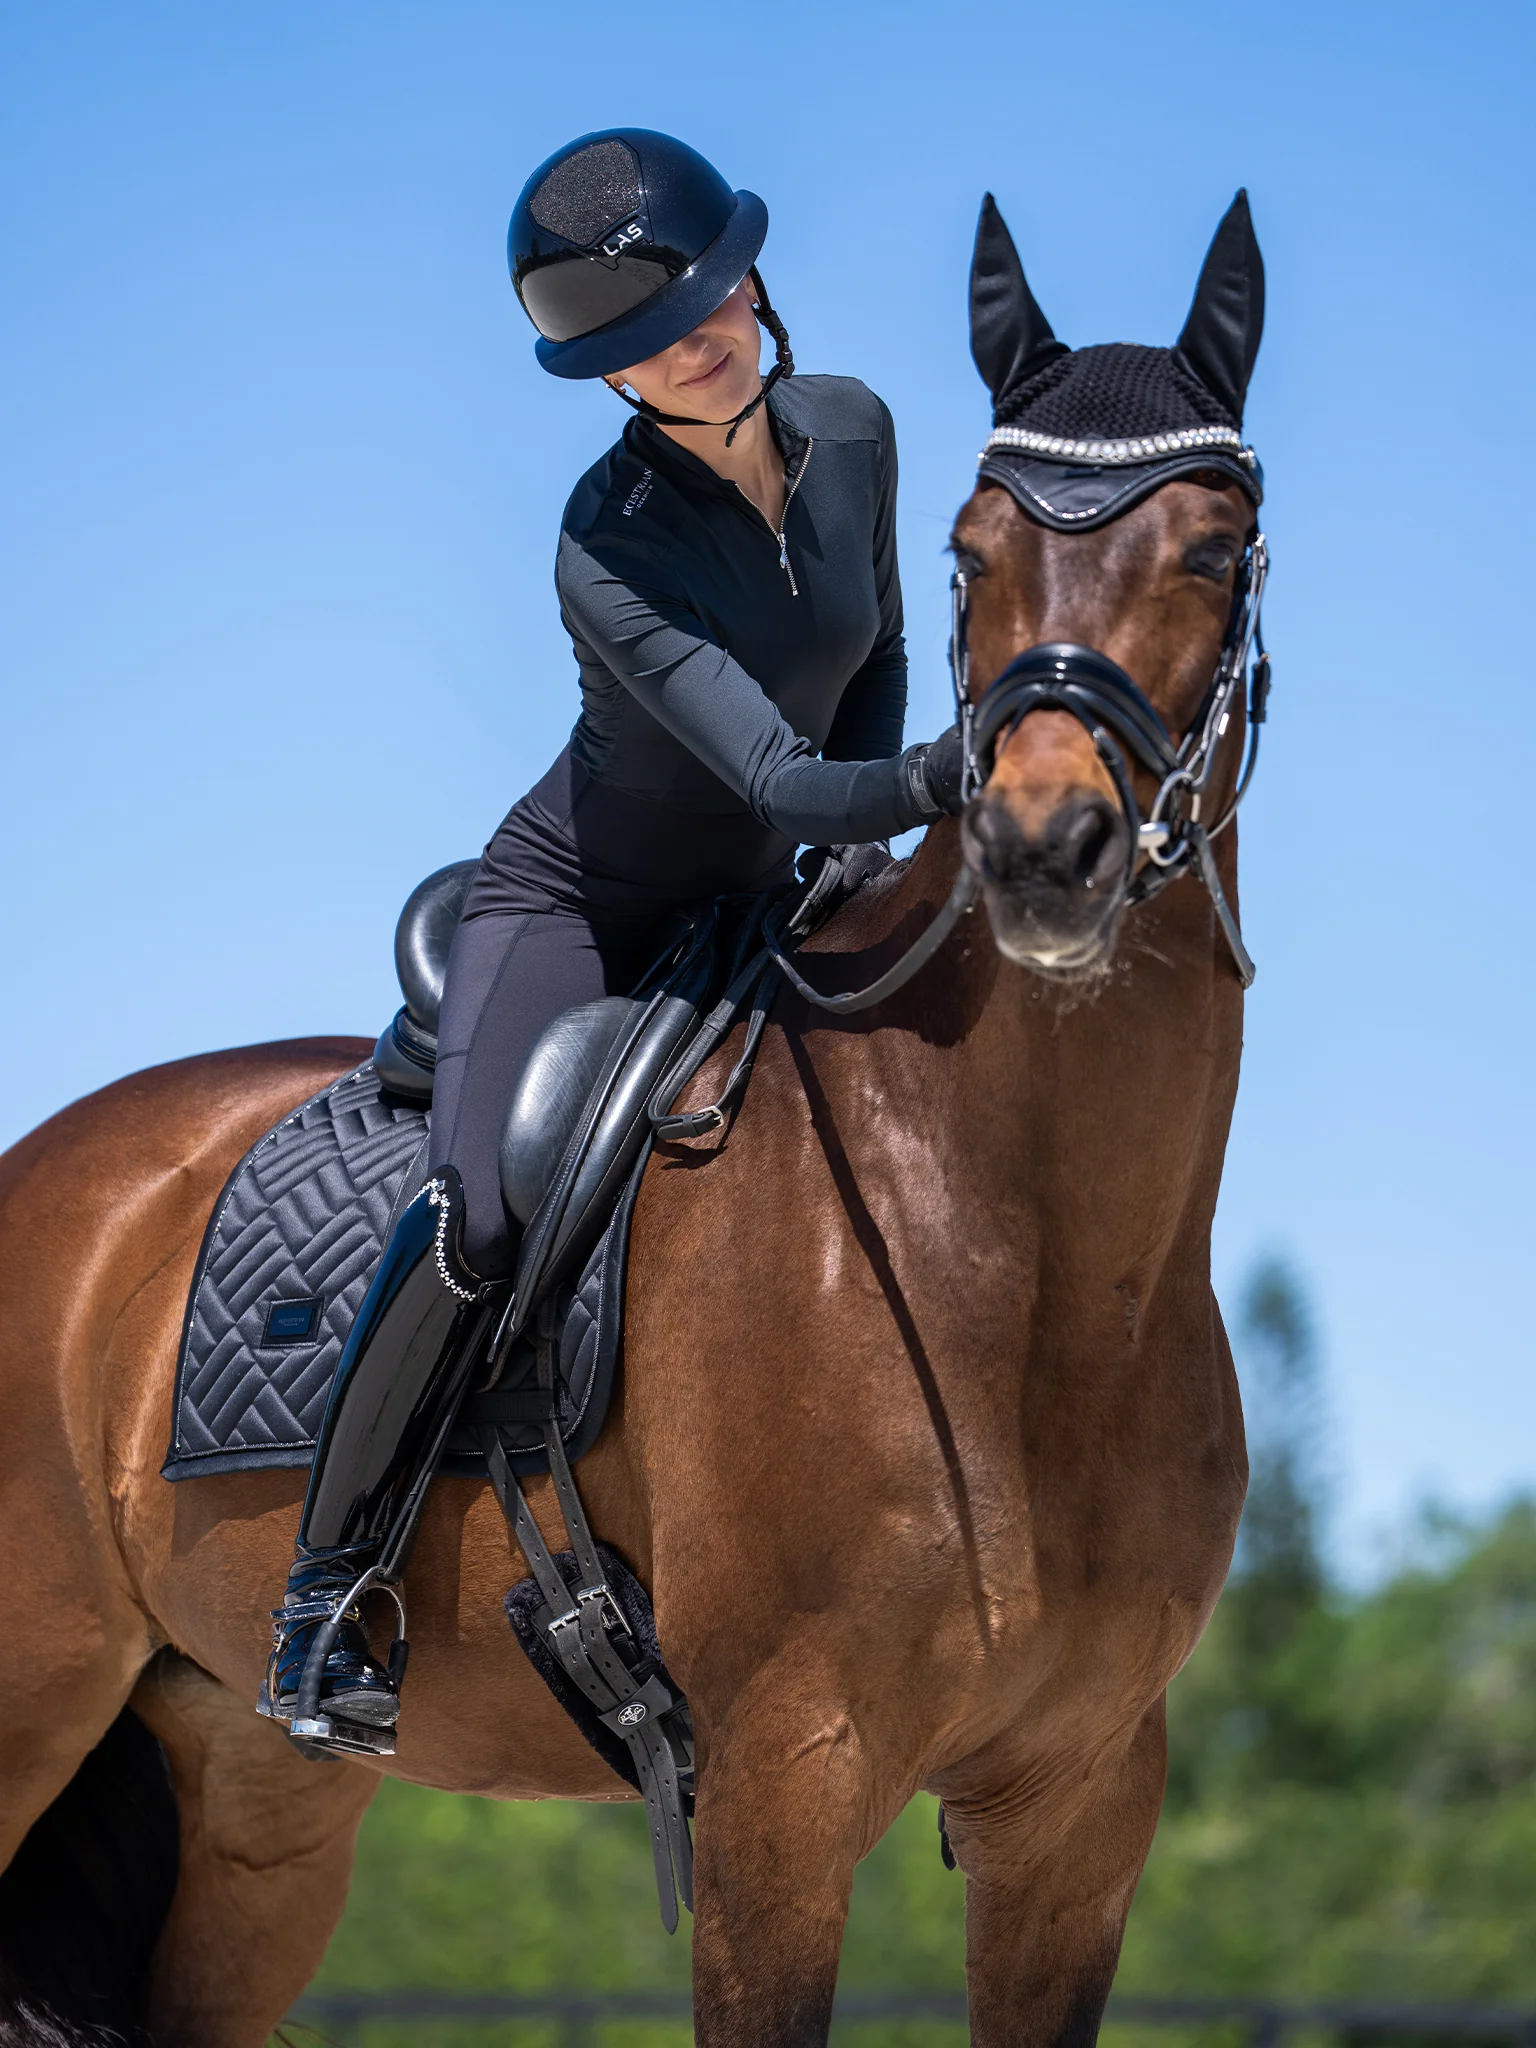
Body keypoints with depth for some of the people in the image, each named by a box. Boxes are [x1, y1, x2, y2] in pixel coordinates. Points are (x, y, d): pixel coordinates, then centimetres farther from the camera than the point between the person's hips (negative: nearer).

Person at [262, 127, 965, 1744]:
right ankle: (322, 1597, -16)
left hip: (755, 904, 6)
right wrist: (932, 784, -51)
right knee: (481, 1210, -27)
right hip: (575, 900, -6)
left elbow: (876, 660, 8)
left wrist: (859, 861, -2)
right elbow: (775, 778, -34)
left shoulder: (852, 432, -9)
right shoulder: (610, 545, -27)